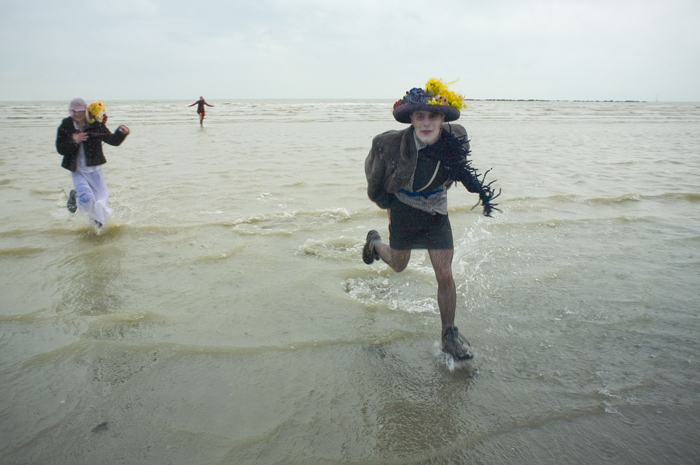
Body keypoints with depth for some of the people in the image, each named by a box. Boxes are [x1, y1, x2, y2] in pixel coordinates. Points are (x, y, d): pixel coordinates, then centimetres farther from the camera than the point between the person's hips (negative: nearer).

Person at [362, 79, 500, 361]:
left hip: (436, 215, 1)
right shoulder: (391, 144, -28)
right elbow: (373, 171, -7)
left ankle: (450, 336, 15)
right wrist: (385, 203, 3)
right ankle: (374, 242, 56)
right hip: (403, 212, -1)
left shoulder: (455, 139, -19)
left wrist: (479, 189, -1)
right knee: (398, 265, 21)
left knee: (445, 275, -3)